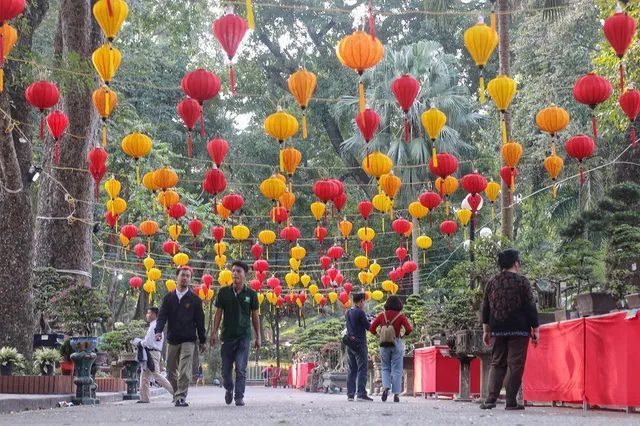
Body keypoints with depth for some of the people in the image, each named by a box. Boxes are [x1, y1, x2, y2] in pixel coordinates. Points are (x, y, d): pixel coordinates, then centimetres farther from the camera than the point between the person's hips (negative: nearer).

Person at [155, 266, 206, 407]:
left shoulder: (195, 299, 2)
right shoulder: (169, 297, 7)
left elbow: (199, 320, 4)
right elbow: (162, 316, -1)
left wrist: (202, 340, 5)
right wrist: (158, 330, -19)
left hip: (188, 340, -3)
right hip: (172, 340, 3)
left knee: (184, 371, -15)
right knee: (171, 370, 11)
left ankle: (181, 397, -17)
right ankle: (177, 394, 29)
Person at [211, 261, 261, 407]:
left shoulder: (251, 294, 2)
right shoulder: (224, 292, 2)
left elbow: (255, 315, 7)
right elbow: (218, 313, 5)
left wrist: (258, 336, 6)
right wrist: (214, 332, -3)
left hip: (244, 336, -1)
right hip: (227, 335, 1)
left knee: (241, 369, -7)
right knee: (226, 369, 9)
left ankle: (239, 397, -2)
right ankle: (229, 389, 35)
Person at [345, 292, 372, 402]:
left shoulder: (347, 313, 11)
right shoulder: (360, 312, -13)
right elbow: (368, 327, -11)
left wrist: (367, 320, 16)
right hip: (360, 345, -7)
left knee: (351, 371, 9)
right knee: (362, 370, -5)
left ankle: (350, 394, 8)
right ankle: (361, 393, -10)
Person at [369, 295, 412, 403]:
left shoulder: (382, 315, 1)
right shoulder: (400, 316, -4)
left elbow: (371, 328, -1)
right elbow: (408, 329, -12)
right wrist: (403, 335, 6)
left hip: (384, 344, 2)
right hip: (396, 344, -2)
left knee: (385, 368, 15)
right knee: (397, 370, 4)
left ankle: (385, 387, -8)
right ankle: (396, 394, 2)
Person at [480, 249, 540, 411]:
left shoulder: (492, 283, 9)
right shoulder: (521, 282, -5)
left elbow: (486, 309, 11)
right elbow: (530, 308, -7)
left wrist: (486, 330, 17)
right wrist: (536, 330, -2)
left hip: (498, 330, 4)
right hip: (518, 330, -4)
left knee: (497, 364, 10)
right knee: (515, 365, -1)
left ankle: (491, 399, -4)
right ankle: (511, 401, -4)